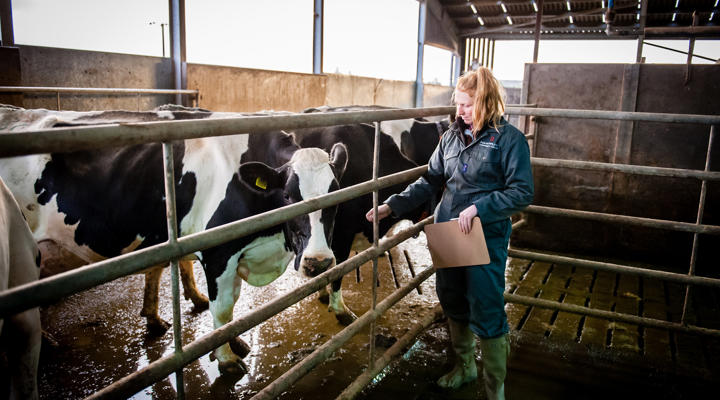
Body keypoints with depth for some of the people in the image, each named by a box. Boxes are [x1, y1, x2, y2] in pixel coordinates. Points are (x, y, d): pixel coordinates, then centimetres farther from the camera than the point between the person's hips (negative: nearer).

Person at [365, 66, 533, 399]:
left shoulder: (510, 139, -9)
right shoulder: (451, 136, 7)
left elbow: (522, 193, -11)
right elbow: (431, 181, 9)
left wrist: (478, 208, -22)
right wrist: (393, 206, -1)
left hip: (486, 238, -5)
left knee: (486, 312, 2)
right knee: (453, 303, 17)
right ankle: (464, 367, 41)